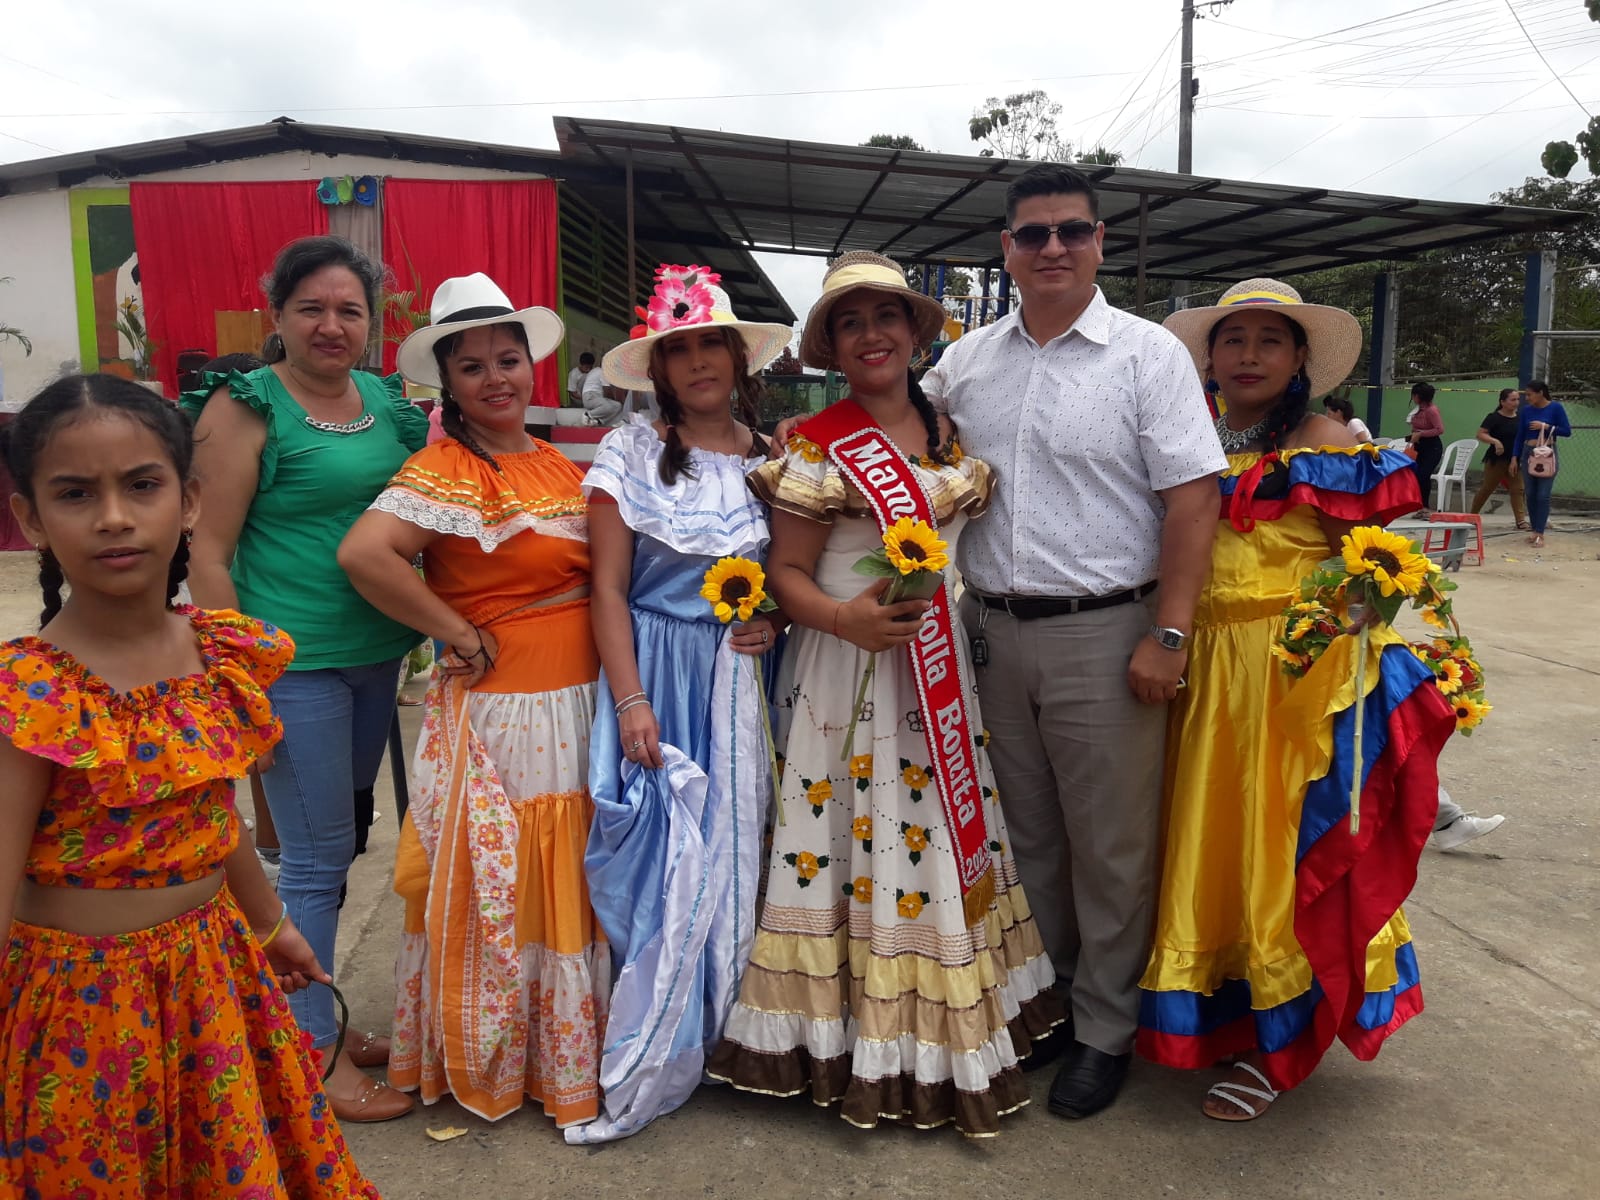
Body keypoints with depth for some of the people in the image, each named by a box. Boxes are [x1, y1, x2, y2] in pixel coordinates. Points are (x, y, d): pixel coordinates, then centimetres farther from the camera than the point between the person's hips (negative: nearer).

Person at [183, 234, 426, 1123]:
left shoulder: (388, 399, 9)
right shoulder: (246, 407, -9)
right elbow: (210, 554, -10)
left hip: (378, 655, 6)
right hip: (293, 664, -6)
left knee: (337, 846, 17)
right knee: (317, 858, 3)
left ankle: (315, 1016, 35)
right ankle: (316, 1056, 20)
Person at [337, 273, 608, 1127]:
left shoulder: (558, 466, 10)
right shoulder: (445, 471, -12)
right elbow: (363, 553, -27)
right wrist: (460, 634, -18)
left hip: (579, 702, 7)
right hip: (497, 710, -7)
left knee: (570, 885, 17)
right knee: (497, 889, 6)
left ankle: (566, 1055, 36)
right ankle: (485, 1066, 28)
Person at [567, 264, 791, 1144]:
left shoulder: (773, 457, 7)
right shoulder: (631, 452, -2)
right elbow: (609, 585, -6)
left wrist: (779, 619, -6)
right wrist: (629, 700, -13)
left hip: (746, 676, 3)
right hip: (656, 672, -2)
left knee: (733, 852, 7)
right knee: (656, 856, -1)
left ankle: (727, 1037, 26)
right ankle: (642, 1066, 15)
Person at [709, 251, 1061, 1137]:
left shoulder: (949, 433, 9)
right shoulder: (816, 447, -8)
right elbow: (786, 574, -9)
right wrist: (846, 618, -27)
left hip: (944, 673, 6)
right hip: (850, 673, -6)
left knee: (945, 837, 13)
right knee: (865, 846, -1)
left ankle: (951, 1040, 31)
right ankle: (868, 1056, 17)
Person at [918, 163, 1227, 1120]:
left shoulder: (1149, 354, -4)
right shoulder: (967, 360, 9)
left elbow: (1193, 499, -9)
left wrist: (1168, 636, -15)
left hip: (1104, 635, -4)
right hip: (994, 632, 4)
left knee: (1110, 844, 7)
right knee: (1026, 832, 17)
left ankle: (1105, 1028, 25)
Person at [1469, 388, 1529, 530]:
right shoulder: (1494, 418, -9)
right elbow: (1480, 434, -16)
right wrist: (1495, 441, -31)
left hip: (1515, 460, 5)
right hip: (1496, 460, -5)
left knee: (1517, 489, -1)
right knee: (1487, 488, 6)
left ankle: (1521, 520, -1)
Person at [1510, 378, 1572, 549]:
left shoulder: (1555, 407, -5)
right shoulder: (1526, 410, 3)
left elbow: (1567, 431, -6)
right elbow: (1520, 436, 7)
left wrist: (1545, 426, -16)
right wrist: (1514, 458, 3)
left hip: (1548, 455, -3)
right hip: (1528, 454, 3)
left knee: (1543, 495, -6)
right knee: (1530, 495, 6)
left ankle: (1540, 533, -4)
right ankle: (1534, 530, 16)